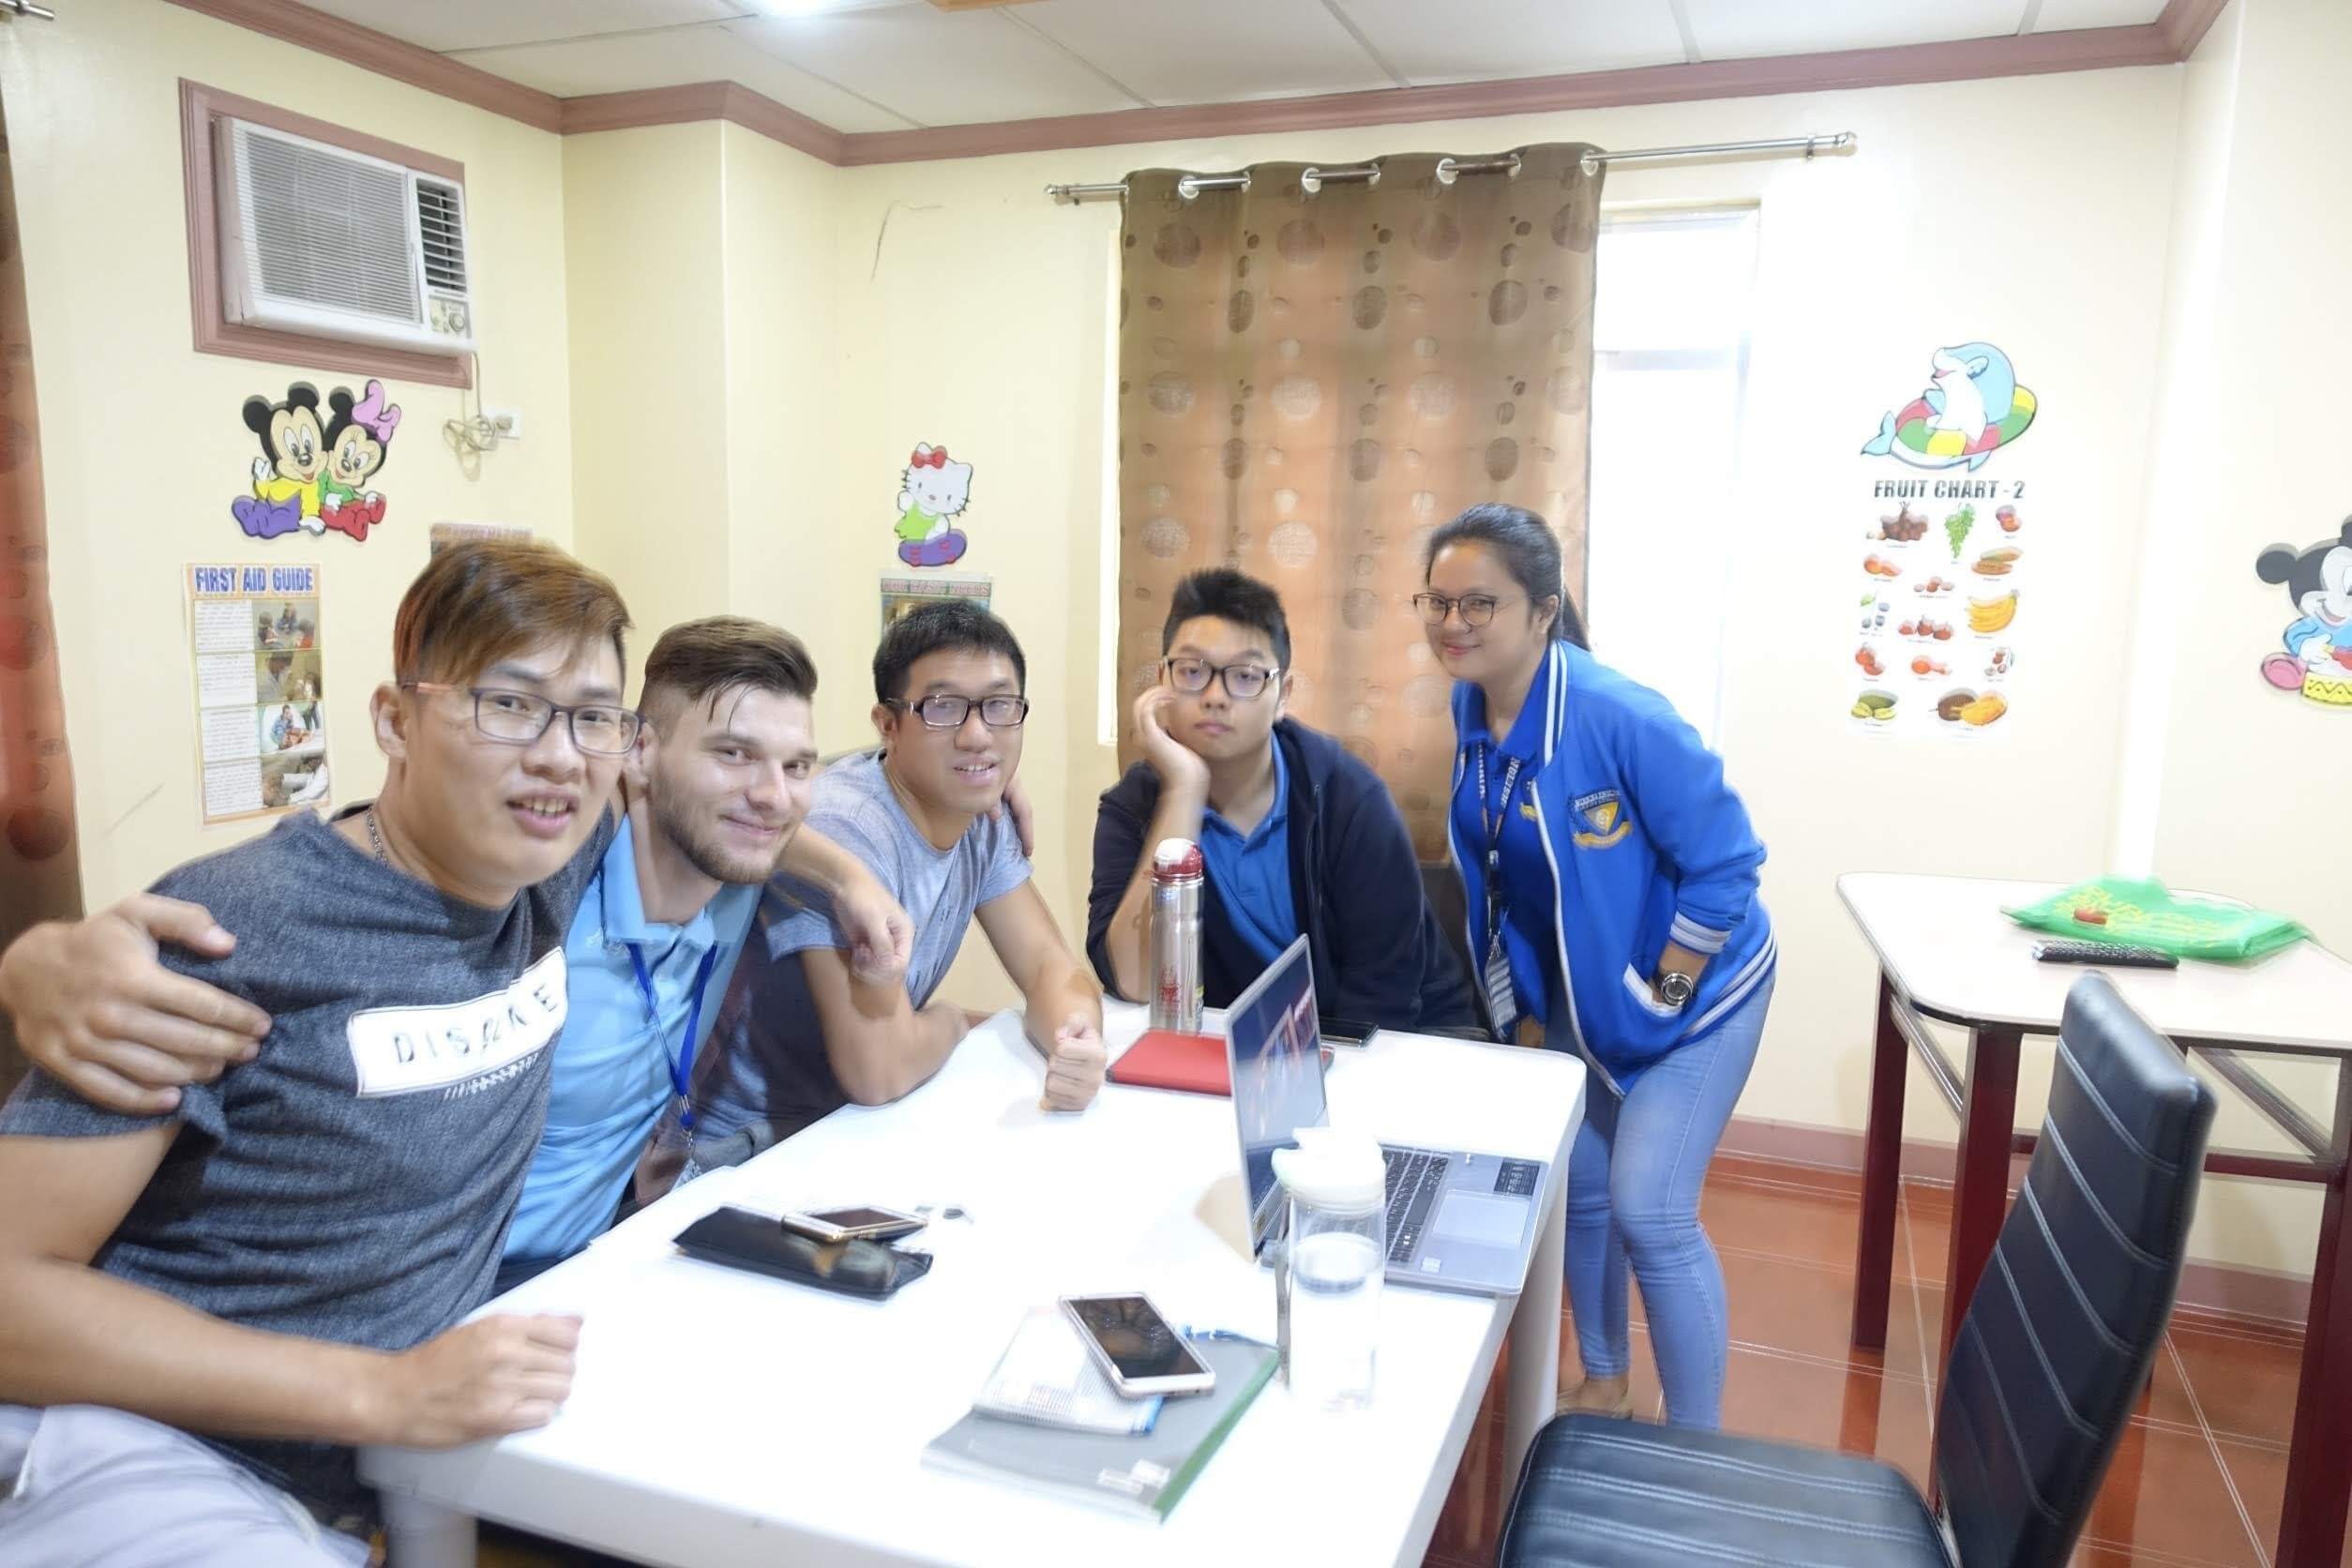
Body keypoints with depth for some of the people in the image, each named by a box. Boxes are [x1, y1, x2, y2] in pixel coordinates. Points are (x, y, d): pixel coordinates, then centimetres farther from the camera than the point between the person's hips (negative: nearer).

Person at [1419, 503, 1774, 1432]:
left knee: (1649, 1211, -8)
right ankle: (1602, 1386, 38)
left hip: (1692, 990, -7)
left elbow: (1724, 863, -22)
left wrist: (1661, 996, -18)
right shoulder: (1474, 709, -8)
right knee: (1576, 1188, 15)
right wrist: (1524, 1007, 8)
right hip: (1573, 992, 7)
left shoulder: (1621, 718, -30)